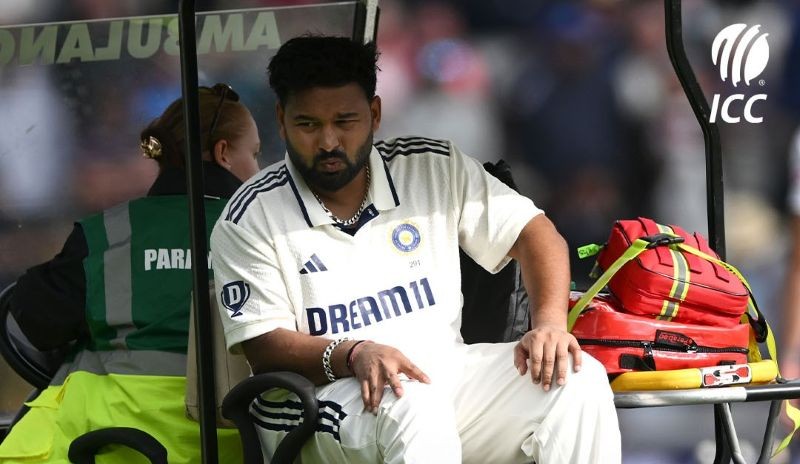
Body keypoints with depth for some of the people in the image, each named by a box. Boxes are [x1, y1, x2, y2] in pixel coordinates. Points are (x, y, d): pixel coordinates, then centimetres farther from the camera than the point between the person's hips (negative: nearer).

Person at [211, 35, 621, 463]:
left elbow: (534, 234, 8)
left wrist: (550, 324, -11)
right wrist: (353, 356, -27)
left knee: (578, 379, -19)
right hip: (322, 393, -4)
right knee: (413, 410, -39)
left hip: (443, 373, 5)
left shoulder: (435, 169, 6)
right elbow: (264, 346, -8)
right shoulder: (249, 220, -3)